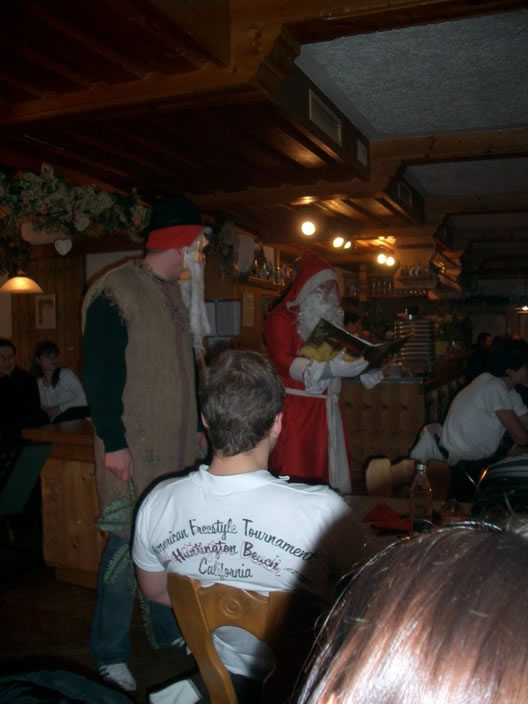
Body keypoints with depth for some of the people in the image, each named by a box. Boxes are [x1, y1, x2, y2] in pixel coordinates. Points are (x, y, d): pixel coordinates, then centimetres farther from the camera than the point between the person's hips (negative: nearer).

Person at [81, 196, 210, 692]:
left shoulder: (175, 294, 14)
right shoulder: (116, 291, -12)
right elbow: (99, 373, -16)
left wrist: (198, 427, 19)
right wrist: (113, 442, -18)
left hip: (178, 445, 8)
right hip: (133, 447, -7)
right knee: (130, 544, -3)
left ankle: (168, 629, 30)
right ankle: (110, 655, 14)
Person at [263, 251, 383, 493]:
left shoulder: (332, 318, 16)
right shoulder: (282, 317, -4)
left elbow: (342, 359, 22)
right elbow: (282, 360, -18)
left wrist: (365, 370, -1)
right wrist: (329, 369, -31)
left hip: (327, 408, 6)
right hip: (295, 409, -6)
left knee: (328, 470, 6)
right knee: (296, 474, -8)